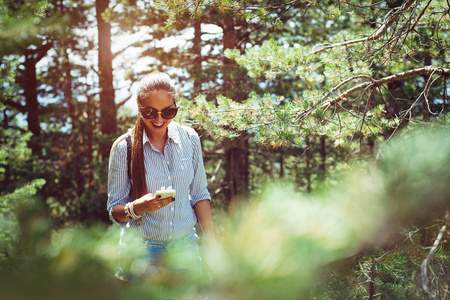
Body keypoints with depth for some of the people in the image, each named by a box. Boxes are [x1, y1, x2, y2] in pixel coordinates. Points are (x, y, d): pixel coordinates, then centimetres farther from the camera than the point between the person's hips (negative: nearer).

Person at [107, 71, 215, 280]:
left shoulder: (189, 138, -3)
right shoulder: (124, 147, -11)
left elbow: (199, 195, 5)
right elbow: (114, 210, -6)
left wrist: (213, 246, 3)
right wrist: (137, 208, -28)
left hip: (185, 246, 2)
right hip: (142, 249, -2)